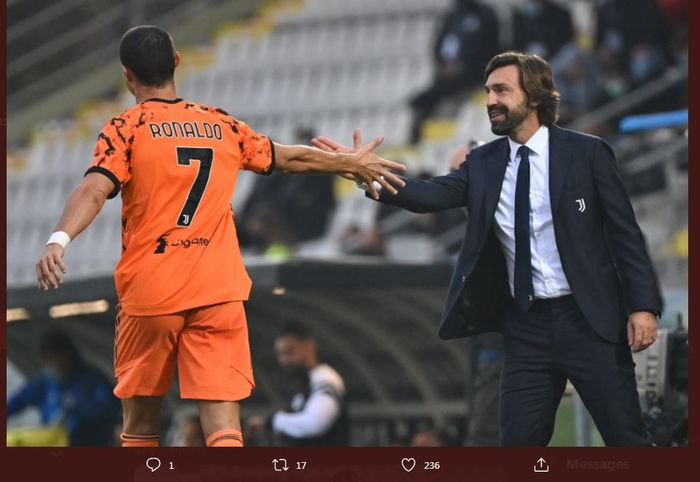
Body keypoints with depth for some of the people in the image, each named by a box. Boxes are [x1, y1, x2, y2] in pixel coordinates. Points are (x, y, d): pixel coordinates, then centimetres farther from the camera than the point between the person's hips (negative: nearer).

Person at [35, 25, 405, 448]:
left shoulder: (126, 128, 0)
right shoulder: (221, 125, 11)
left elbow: (95, 190, -18)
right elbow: (289, 158, 24)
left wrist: (59, 239, -32)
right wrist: (351, 164, 39)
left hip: (150, 290, -2)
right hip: (218, 292, 2)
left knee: (140, 426, 14)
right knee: (223, 426, -6)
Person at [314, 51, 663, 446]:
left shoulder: (586, 153, -3)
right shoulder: (484, 164, 8)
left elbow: (625, 233, -4)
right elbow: (429, 196, -6)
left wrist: (643, 306, -11)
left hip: (588, 319, -4)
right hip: (527, 327, 4)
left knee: (627, 439, -2)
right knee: (519, 441, 3)